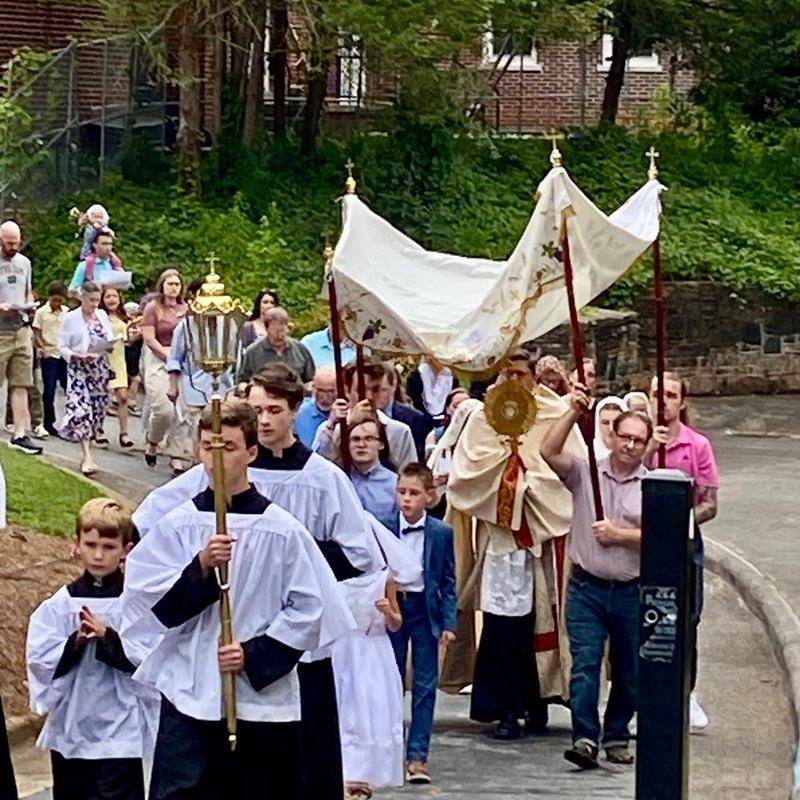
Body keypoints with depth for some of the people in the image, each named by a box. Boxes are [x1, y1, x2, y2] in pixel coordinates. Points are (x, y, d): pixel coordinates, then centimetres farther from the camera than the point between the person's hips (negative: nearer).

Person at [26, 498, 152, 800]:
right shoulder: (59, 604, 3)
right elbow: (40, 660, -3)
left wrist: (107, 637, -21)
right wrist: (76, 642, -18)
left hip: (119, 732, -4)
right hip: (68, 729, 4)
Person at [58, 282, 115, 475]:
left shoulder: (102, 315, 9)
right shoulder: (71, 318, -5)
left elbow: (110, 340, 14)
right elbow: (62, 347, -5)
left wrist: (109, 346, -8)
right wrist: (78, 356, -21)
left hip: (100, 370, 5)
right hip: (80, 371, -5)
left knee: (97, 410, 6)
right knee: (82, 410, -15)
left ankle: (87, 453, 18)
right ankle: (87, 457, -19)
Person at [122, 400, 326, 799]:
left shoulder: (281, 530, -2)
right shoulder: (177, 525, 3)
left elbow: (305, 612, -1)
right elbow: (155, 606, -2)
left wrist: (253, 655, -13)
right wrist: (201, 566, -17)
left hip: (265, 696, 0)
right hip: (189, 695, 0)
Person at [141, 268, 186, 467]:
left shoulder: (185, 309, 11)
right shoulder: (153, 308, -2)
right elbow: (149, 339, -7)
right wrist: (167, 355, -13)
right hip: (158, 361, -4)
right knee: (163, 409, -11)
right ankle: (152, 446, 13)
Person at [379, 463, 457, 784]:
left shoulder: (442, 532, -2)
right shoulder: (381, 527, -3)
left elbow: (448, 581, 1)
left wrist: (448, 623, -4)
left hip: (425, 610, 0)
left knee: (425, 685, 0)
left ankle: (417, 755, 4)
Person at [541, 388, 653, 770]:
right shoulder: (585, 472, 2)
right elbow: (549, 451, -13)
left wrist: (618, 534, -12)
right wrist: (573, 412, -18)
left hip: (631, 592, 2)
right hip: (587, 588, -1)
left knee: (628, 672, 10)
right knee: (585, 663, -12)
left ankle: (616, 738, 24)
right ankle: (585, 739, -16)